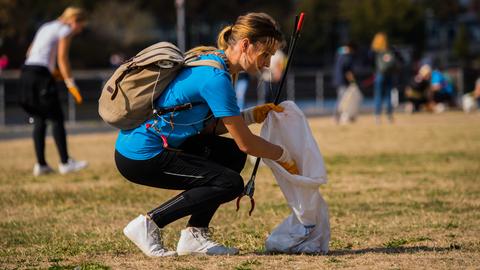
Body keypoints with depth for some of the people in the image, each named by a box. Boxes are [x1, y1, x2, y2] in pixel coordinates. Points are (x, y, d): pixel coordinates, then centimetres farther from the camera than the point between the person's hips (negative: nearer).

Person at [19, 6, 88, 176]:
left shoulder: (47, 27, 24)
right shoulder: (65, 30, -1)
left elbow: (30, 52, 23)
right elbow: (62, 58, -11)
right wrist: (71, 85, -11)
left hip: (27, 72, 9)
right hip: (41, 75, -9)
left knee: (39, 120, 10)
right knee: (57, 118, -4)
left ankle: (41, 165, 7)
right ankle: (65, 163, -4)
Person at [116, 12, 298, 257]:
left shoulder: (212, 60, 10)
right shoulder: (216, 77, -20)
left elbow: (208, 127, 17)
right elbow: (245, 143, -14)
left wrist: (253, 115, 9)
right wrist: (284, 156, 1)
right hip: (140, 158, -10)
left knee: (232, 155, 12)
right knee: (230, 183, -11)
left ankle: (194, 236, 10)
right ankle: (148, 225, -7)